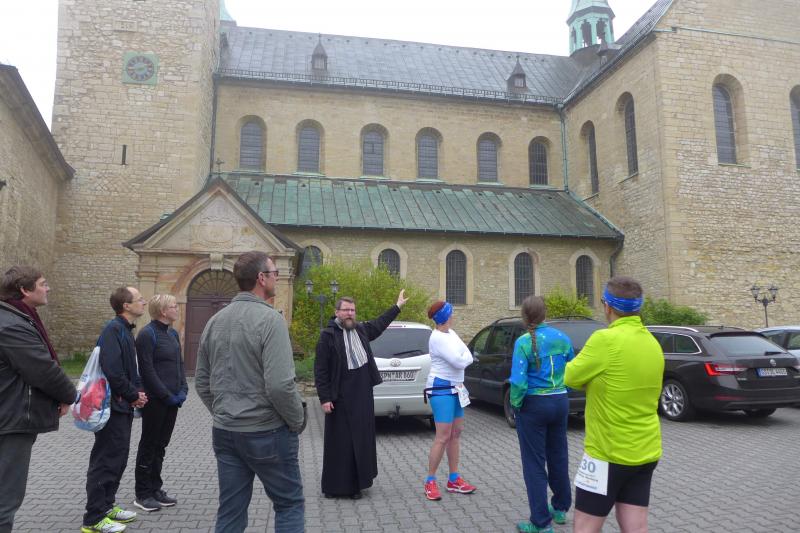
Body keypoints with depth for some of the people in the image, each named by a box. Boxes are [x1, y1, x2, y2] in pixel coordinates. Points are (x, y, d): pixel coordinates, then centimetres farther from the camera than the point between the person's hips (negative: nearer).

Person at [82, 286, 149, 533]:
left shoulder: (126, 330, 13)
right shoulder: (113, 330, -18)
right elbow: (112, 371, -27)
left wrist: (138, 391, 3)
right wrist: (134, 395, -14)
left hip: (124, 406, 10)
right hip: (113, 406, -10)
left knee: (118, 459, 17)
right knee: (106, 461, -1)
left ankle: (107, 505, 30)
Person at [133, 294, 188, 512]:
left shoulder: (173, 333, 10)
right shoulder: (147, 334, -14)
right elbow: (147, 371, -17)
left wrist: (183, 390, 1)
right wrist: (167, 396, -16)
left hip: (173, 400, 7)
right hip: (155, 401, -7)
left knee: (161, 445, 15)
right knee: (149, 445, 5)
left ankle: (155, 489, 27)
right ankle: (142, 494, 18)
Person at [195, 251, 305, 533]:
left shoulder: (215, 321, 6)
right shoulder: (270, 319, -16)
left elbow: (202, 383, 12)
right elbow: (280, 384, -23)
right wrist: (296, 422, -8)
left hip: (224, 433, 7)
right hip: (267, 433, -7)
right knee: (290, 504, 10)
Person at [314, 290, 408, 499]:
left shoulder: (361, 329, 8)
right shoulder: (328, 335, -10)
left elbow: (379, 324, 28)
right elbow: (320, 370, -9)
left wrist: (398, 306, 36)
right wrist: (324, 398, -12)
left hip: (363, 395, 6)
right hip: (340, 397, -6)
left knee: (361, 440, 10)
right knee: (339, 442, 2)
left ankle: (355, 483, 23)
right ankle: (334, 486, 16)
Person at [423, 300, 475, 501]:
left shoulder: (451, 333, 10)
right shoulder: (437, 338, -19)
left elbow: (468, 357, 10)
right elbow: (460, 362, -22)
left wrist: (463, 358, -8)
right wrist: (464, 357, -2)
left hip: (455, 388, 9)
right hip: (441, 389, -9)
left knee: (456, 433, 11)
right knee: (443, 437, -7)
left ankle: (454, 480, 21)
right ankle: (430, 482, 5)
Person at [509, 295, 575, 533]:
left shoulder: (524, 342, -17)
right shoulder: (562, 338, 0)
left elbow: (518, 381, -22)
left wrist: (515, 404, -7)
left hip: (534, 406, -6)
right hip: (560, 402, 6)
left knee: (535, 463, 4)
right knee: (558, 456, 21)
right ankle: (560, 508, 38)